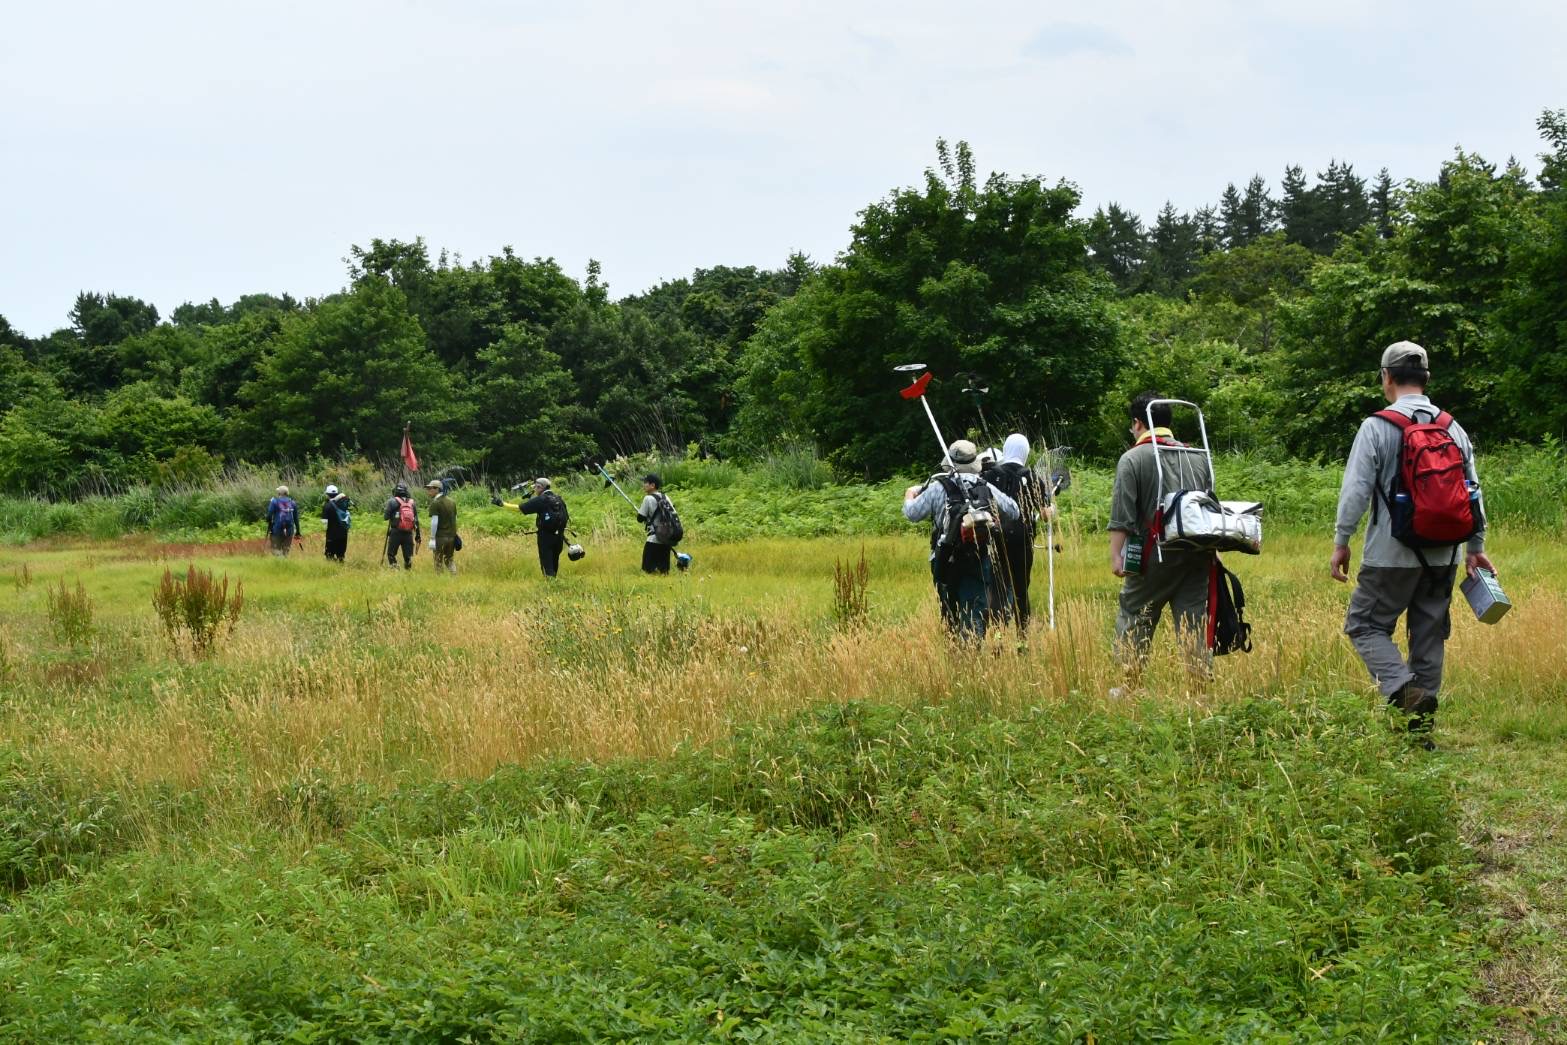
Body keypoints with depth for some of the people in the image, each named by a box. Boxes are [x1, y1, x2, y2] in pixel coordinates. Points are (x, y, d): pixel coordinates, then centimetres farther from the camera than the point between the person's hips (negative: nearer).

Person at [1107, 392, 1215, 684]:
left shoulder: (1133, 459, -3)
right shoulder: (1198, 457, 15)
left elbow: (1122, 515, -10)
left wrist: (1116, 555, -10)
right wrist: (1209, 550, 27)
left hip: (1156, 555, -5)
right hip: (1198, 556, 5)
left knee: (1134, 616, 6)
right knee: (1194, 619, 6)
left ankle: (1129, 686, 7)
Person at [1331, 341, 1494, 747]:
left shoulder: (1377, 427, -10)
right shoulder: (1454, 429, 6)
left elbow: (1356, 489, -12)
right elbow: (1473, 492, 10)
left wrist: (1341, 542, -3)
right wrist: (1475, 548, 19)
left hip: (1392, 555, -5)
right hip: (1443, 557, 5)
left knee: (1364, 624, 6)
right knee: (1429, 636, 12)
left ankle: (1405, 689, -17)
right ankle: (1423, 728, 14)